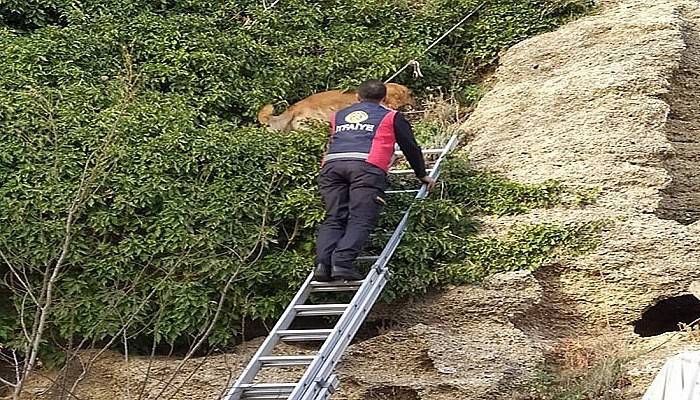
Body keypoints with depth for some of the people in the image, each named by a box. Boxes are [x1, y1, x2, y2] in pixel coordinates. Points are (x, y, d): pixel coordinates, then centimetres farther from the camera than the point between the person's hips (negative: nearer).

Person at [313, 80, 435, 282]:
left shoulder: (338, 116, 34)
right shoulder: (391, 117, 25)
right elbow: (411, 147, 26)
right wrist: (422, 175, 38)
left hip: (332, 165, 4)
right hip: (367, 166, -3)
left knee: (333, 219, 2)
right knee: (360, 221, -10)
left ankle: (323, 263, -18)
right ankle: (342, 263, -29)